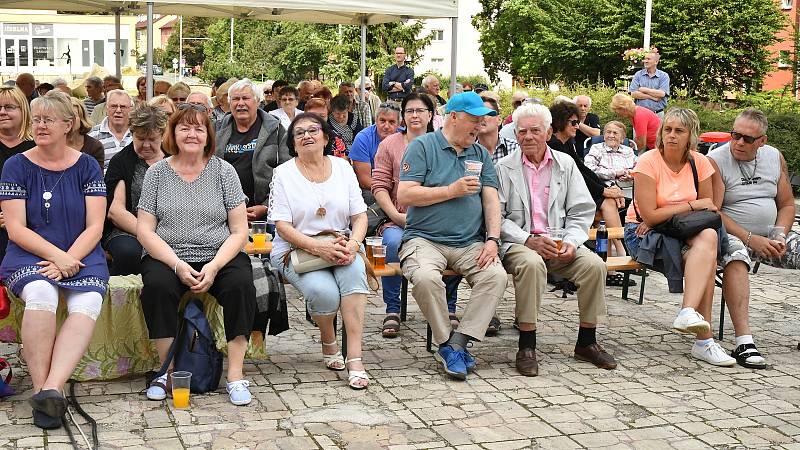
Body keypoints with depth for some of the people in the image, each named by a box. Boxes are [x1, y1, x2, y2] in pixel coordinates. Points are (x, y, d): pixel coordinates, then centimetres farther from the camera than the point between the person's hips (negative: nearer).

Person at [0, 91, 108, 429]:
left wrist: (68, 259, -15)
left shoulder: (87, 166, 7)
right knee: (41, 294, -35)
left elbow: (94, 227, 2)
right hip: (29, 255, -1)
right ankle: (42, 391, -31)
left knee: (87, 305, -31)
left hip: (81, 256, 1)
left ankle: (51, 388, -41)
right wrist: (55, 255, -16)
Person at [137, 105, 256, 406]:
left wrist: (214, 267, -15)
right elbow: (144, 230, 1)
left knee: (241, 284, -29)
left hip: (218, 257, 0)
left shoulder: (223, 171, 5)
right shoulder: (157, 173, 6)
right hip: (167, 257, 0)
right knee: (157, 285, -32)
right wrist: (178, 265, -15)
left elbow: (239, 231, 1)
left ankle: (235, 375, -22)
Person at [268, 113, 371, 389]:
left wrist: (353, 244, -15)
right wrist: (318, 248, -22)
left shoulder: (342, 168, 10)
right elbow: (282, 226, -7)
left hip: (339, 247, 2)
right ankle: (328, 342, 5)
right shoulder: (283, 174, 1)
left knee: (354, 268, -32)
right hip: (296, 250, -2)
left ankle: (355, 357, -32)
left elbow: (360, 215, 7)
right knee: (323, 291, -31)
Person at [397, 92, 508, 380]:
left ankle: (455, 345, -20)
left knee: (497, 275, -25)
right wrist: (452, 190, -8)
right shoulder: (422, 147, 2)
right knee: (426, 277, -35)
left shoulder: (480, 154, 18)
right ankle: (447, 343, -13)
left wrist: (492, 240, -6)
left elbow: (491, 200, 10)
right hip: (424, 239, -4)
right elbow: (404, 196, -9)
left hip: (470, 243, 4)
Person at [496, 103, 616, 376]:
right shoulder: (504, 168, 4)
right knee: (532, 263, -37)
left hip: (559, 243, 3)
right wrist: (528, 240, -16)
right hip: (519, 242, -3)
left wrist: (571, 242, -9)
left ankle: (587, 342, -6)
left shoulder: (565, 164, 12)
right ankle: (526, 346, -27)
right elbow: (496, 217, -4)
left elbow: (582, 211, 9)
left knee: (594, 264, -23)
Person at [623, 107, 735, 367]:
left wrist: (663, 217, -11)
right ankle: (704, 339, -34)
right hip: (642, 233, -5)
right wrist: (693, 205, -12)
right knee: (707, 249, -29)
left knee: (709, 236, -30)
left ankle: (689, 313, -38)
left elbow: (708, 208, 1)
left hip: (680, 232, 5)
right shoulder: (648, 162, -11)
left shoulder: (699, 163, 2)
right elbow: (649, 215, -17)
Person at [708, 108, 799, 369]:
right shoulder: (716, 160, -7)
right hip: (733, 236, -6)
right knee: (736, 256, -37)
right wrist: (751, 239, -20)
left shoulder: (775, 157, 10)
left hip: (770, 236, 6)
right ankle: (744, 342, -45)